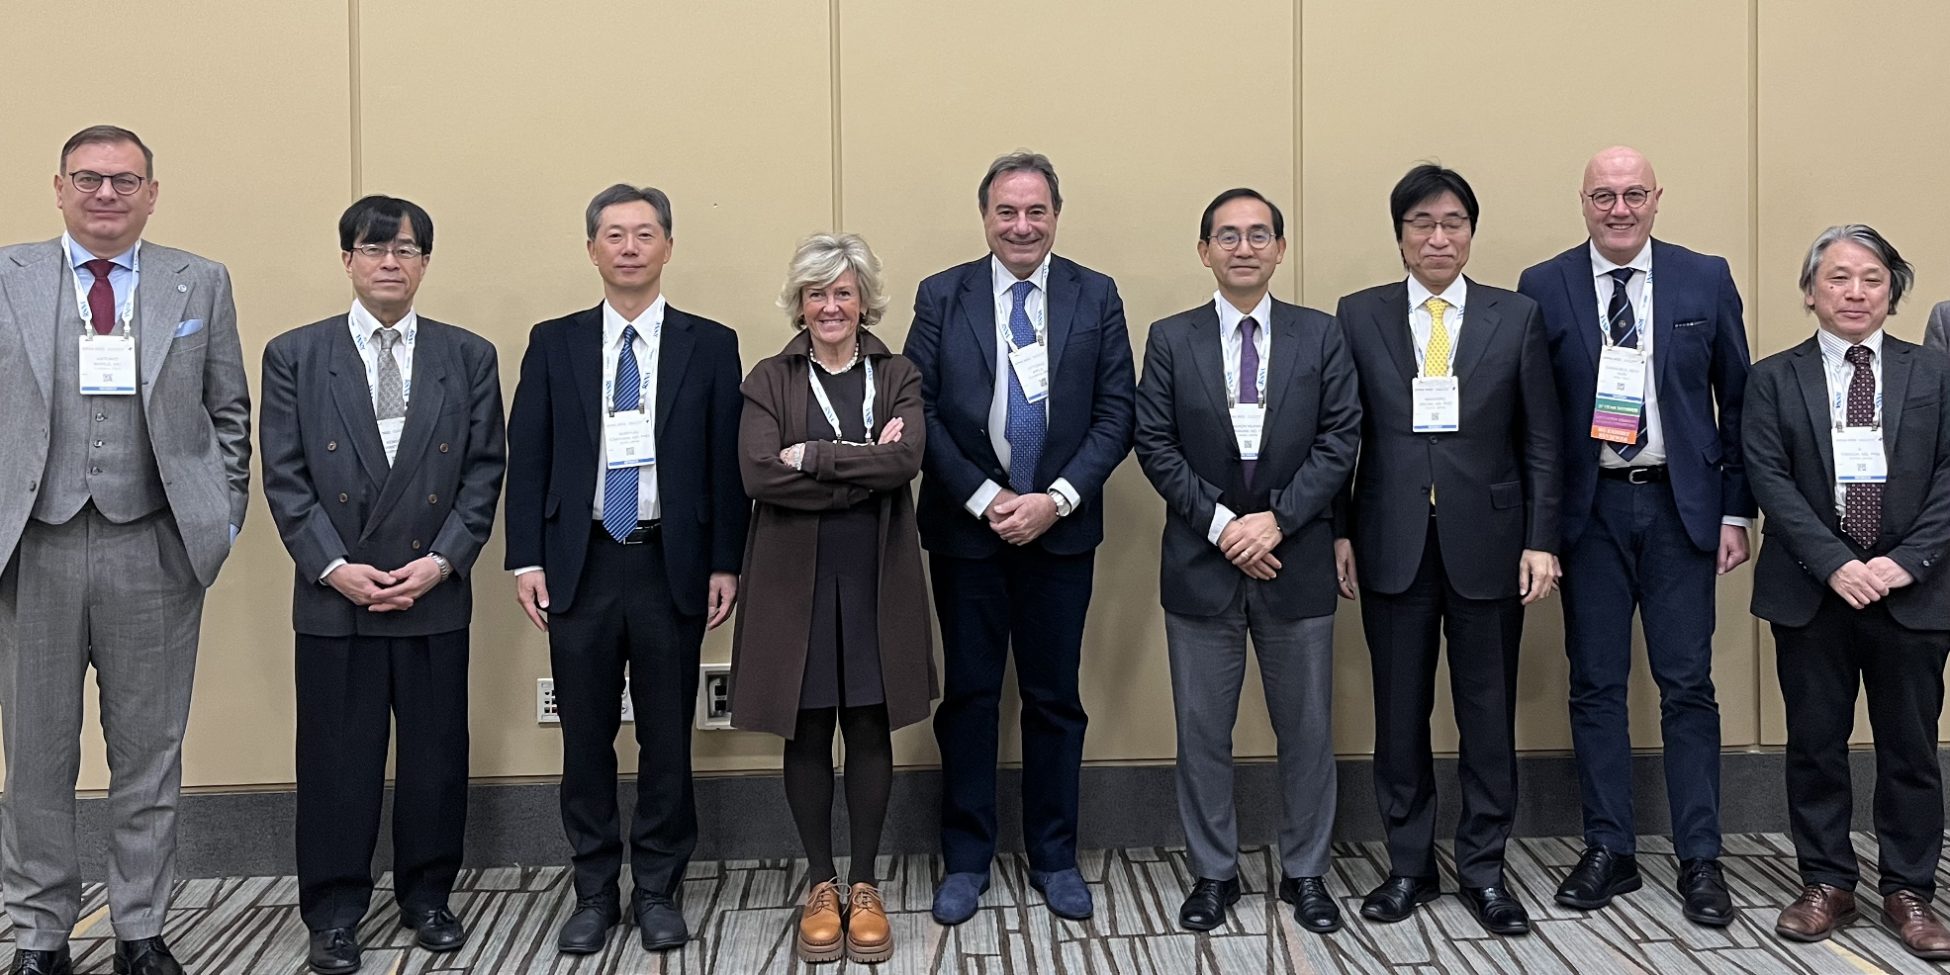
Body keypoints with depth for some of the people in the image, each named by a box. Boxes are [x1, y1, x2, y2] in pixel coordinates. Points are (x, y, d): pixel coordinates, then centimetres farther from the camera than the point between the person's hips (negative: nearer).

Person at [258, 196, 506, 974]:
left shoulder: (469, 357, 6)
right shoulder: (294, 355, 3)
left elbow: (484, 473, 2)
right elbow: (285, 478, -1)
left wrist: (441, 561, -9)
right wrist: (334, 567, -11)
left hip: (436, 595, 1)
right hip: (333, 598, -1)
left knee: (436, 756, 8)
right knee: (337, 760, 5)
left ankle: (427, 896, 24)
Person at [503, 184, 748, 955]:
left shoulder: (710, 345, 4)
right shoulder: (554, 343, 7)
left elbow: (727, 463, 2)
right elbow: (527, 459, 4)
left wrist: (725, 564, -3)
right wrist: (527, 560, -3)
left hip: (673, 564, -1)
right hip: (581, 563, 1)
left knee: (667, 738, 6)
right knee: (586, 738, 7)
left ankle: (659, 891, 20)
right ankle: (594, 892, 21)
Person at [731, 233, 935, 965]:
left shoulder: (897, 376, 6)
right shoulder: (769, 380, 3)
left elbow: (906, 460, -13)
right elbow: (759, 474, -13)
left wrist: (811, 455, -15)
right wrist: (865, 469, -15)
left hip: (877, 577, 1)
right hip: (794, 578, 0)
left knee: (871, 728, 7)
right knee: (807, 732, 7)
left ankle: (864, 885, 20)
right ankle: (821, 885, 22)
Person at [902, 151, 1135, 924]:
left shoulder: (1096, 297, 2)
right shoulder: (941, 297, 1)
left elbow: (1115, 415, -2)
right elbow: (921, 413, -3)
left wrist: (1055, 500, -13)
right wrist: (984, 498, -11)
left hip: (1061, 528, 1)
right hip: (965, 528, 0)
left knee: (1054, 699, 9)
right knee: (968, 696, 8)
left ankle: (1054, 857, 23)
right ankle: (966, 859, 20)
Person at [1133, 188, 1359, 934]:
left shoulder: (1321, 336, 4)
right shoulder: (1171, 339, 3)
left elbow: (1339, 441, -3)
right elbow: (1155, 446, -3)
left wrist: (1277, 518, -14)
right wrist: (1221, 524, -13)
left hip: (1297, 560, 0)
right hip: (1201, 562, 0)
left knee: (1307, 728, 9)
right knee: (1202, 730, 7)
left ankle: (1305, 872, 24)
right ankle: (1213, 873, 21)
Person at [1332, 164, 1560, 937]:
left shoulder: (1516, 317, 4)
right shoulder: (1359, 316, 4)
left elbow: (1541, 442, 2)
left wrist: (1541, 541, -4)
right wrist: (1339, 532, -2)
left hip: (1486, 541, 0)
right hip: (1392, 544, 0)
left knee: (1488, 714, 6)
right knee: (1400, 714, 8)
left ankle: (1483, 870, 19)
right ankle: (1409, 866, 21)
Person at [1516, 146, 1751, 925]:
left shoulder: (1706, 279, 4)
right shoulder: (1543, 288, 1)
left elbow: (1736, 400, 6)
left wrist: (1736, 511, 2)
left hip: (1681, 507, 0)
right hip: (1588, 509, 0)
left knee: (1688, 686, 3)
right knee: (1596, 685, 6)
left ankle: (1700, 860, 13)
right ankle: (1609, 851, 18)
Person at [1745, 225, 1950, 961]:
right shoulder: (1774, 379, 4)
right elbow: (1769, 479, -5)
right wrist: (1835, 564, -15)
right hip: (1810, 591, 0)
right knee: (1815, 743, 7)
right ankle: (1826, 884, 19)